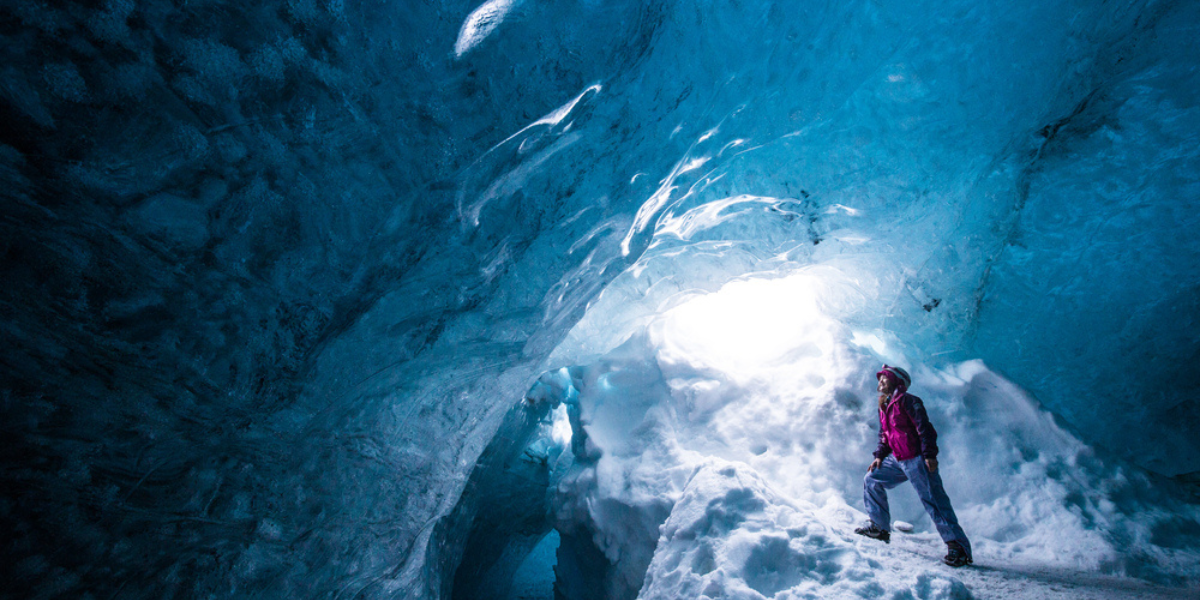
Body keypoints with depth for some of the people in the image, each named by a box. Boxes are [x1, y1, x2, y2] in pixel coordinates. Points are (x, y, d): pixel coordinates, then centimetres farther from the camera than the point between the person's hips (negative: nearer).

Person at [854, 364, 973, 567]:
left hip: (916, 459, -9)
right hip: (897, 460, 9)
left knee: (933, 501, -10)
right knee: (872, 480, 9)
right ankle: (880, 527, 17)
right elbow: (884, 436, 22)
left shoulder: (907, 401, -10)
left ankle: (959, 546, -5)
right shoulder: (884, 406, 16)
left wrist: (929, 455, -20)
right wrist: (880, 456, 11)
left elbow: (924, 427, -15)